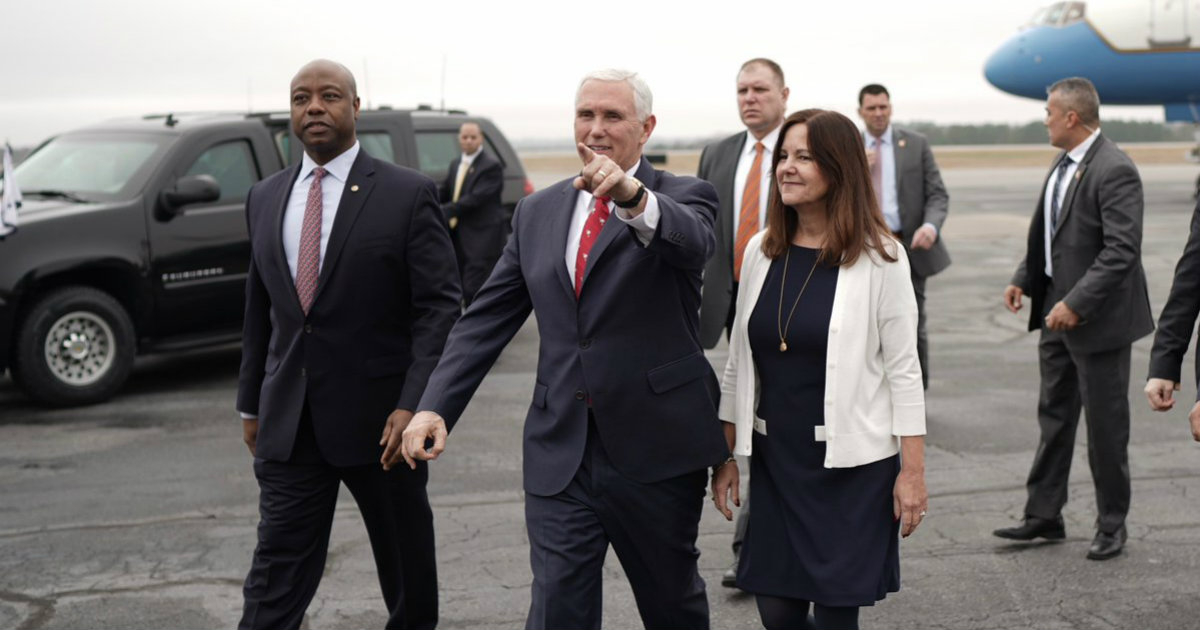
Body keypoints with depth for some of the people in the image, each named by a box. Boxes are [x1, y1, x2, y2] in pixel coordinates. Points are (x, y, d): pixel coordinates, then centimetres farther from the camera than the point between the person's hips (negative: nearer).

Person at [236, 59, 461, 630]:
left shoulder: (408, 194, -7)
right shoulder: (264, 198, 9)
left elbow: (439, 306, -10)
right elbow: (259, 310, 15)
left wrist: (414, 404, -19)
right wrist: (251, 404, 14)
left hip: (380, 417, -3)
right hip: (289, 422, 3)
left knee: (406, 563, 15)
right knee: (275, 578, -1)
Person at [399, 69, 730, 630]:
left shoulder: (682, 198, -2)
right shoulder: (537, 212, 11)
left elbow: (692, 242, -26)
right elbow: (486, 319, 9)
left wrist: (631, 195, -47)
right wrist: (435, 406, -4)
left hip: (656, 451, -2)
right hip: (560, 454, 3)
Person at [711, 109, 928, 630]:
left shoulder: (879, 258, -9)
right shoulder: (761, 251, 4)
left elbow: (903, 369, -8)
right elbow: (740, 361, 10)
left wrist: (912, 471, -9)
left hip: (853, 463, -4)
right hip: (774, 459, 4)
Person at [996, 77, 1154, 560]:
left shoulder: (1114, 171, -19)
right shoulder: (1064, 165, 9)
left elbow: (1122, 250, -24)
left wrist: (1077, 304, -27)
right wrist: (1023, 280, 8)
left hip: (1098, 319, -9)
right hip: (1057, 311, 9)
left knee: (1105, 424, 4)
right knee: (1054, 415, 15)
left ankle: (1112, 524, 17)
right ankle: (1044, 516, 25)